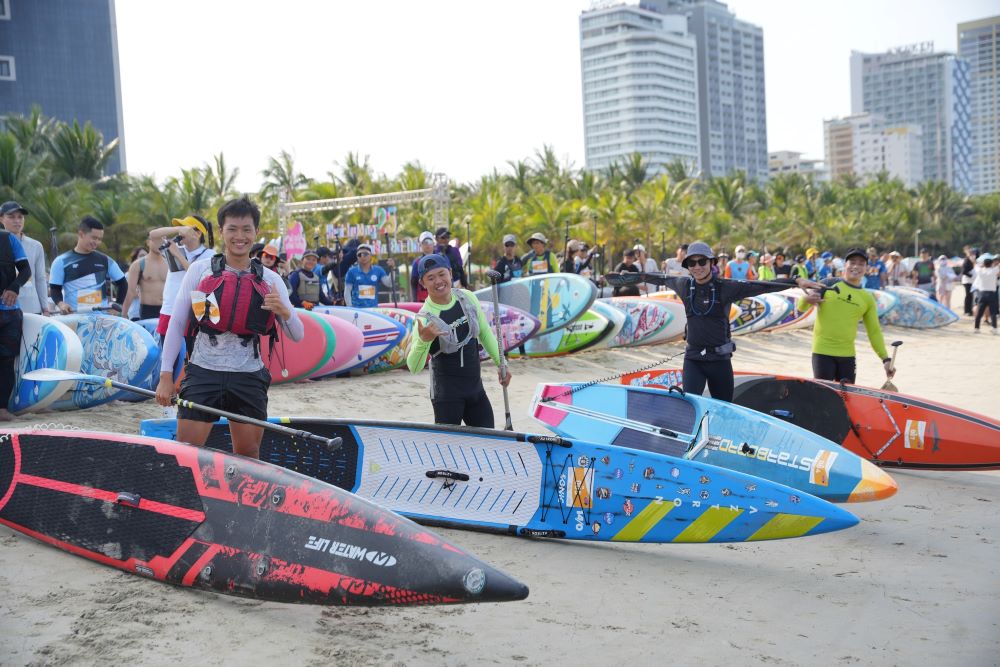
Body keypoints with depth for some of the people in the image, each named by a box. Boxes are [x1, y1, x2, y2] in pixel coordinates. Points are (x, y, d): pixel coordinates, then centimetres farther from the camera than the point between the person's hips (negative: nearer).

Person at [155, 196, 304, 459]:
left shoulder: (270, 279, 6)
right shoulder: (200, 269, 1)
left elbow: (297, 336, 4)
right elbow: (176, 323, 2)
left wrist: (284, 312, -17)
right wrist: (166, 376, -3)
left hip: (249, 378, 2)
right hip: (203, 373, -2)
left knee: (248, 456, 10)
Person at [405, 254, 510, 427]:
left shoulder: (467, 297, -4)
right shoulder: (426, 317, -20)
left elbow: (485, 333, 12)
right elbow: (414, 367, -26)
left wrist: (501, 364, 12)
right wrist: (423, 341, -43)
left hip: (475, 387, 6)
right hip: (446, 392, -6)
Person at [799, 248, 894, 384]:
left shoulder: (867, 299, 11)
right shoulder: (829, 285, 0)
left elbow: (874, 331, 13)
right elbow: (802, 307, 0)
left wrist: (885, 358, 6)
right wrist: (806, 300, -24)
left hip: (847, 354, 4)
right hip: (823, 352, -4)